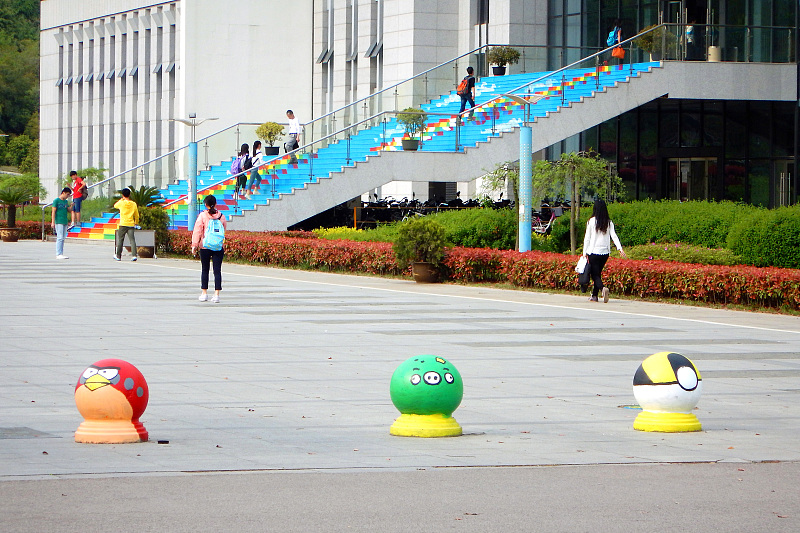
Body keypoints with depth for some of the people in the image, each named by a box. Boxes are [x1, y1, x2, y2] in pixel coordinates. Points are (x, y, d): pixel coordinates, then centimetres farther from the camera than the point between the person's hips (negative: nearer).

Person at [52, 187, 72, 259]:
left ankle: (61, 254, 11)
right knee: (60, 238, -10)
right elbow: (53, 211, -7)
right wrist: (53, 222, -12)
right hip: (59, 222, -7)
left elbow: (69, 210, 16)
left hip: (65, 222, 7)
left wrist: (71, 206, -4)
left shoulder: (66, 201, 16)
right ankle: (58, 254, -10)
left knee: (63, 238, 8)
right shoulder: (56, 201, -5)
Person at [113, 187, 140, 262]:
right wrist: (136, 222, 26)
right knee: (132, 240, -5)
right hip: (131, 225, 1)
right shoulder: (134, 204, 3)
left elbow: (115, 205, 20)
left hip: (123, 225, -1)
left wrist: (121, 199, 26)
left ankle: (118, 256, 18)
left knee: (120, 240, 10)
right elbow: (136, 215, 11)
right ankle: (134, 255, -19)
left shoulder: (121, 203, -4)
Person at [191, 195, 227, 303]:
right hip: (219, 247, 2)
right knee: (217, 271, 0)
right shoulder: (221, 216, 4)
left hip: (205, 246, -2)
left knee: (204, 270, 10)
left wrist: (194, 245, -4)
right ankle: (216, 294, -6)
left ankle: (204, 293, 13)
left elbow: (197, 231, -6)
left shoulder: (202, 216, -5)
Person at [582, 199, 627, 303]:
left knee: (595, 274, -2)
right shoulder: (609, 222, 2)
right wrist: (620, 248, -11)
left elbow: (587, 238, -4)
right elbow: (614, 236, -6)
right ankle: (594, 295, 18)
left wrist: (585, 252, 1)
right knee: (598, 273, 17)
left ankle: (603, 288, -29)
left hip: (594, 251, -4)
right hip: (605, 252, 4)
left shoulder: (592, 221, -7)